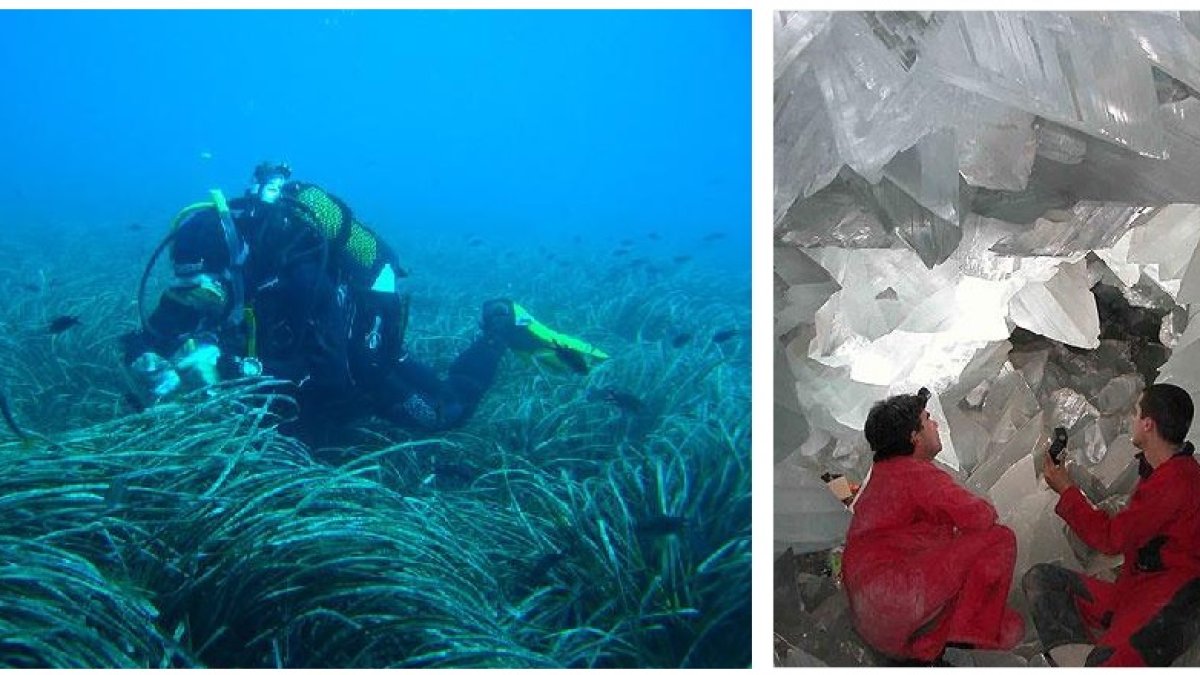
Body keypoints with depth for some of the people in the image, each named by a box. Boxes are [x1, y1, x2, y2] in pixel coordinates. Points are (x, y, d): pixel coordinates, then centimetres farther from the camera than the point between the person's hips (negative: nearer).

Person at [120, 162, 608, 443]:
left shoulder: (297, 273, -41)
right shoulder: (210, 276, -21)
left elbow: (328, 374, -46)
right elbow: (151, 335, -16)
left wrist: (240, 368, -51)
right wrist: (151, 366, -40)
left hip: (362, 352, -7)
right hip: (311, 349, 7)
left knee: (445, 414, 4)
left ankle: (503, 329, 24)